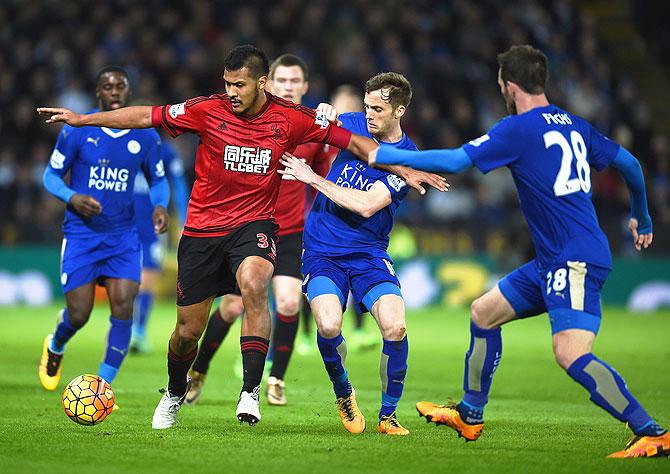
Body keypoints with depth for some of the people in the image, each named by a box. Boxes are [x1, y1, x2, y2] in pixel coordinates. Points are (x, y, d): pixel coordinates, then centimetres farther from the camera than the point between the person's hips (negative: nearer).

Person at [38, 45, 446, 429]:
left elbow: (352, 142, 1)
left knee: (253, 284, -35)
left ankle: (251, 391, -29)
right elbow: (147, 117, -1)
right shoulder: (209, 110, -8)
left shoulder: (290, 118, -7)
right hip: (202, 228, 1)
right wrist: (81, 119, -1)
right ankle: (174, 394, 38)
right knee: (188, 331, 6)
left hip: (254, 224, -1)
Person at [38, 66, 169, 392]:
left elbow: (158, 180, 16)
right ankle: (55, 347, 33)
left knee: (123, 305, -15)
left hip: (123, 235, 2)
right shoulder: (76, 130, -5)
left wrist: (160, 205, -6)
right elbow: (51, 174, 2)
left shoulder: (145, 137, 2)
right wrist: (72, 197, -19)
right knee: (78, 315, -5)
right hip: (81, 233, -2)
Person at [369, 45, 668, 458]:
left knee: (571, 354, -22)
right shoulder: (574, 125, 14)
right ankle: (470, 416, 33)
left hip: (576, 261, -10)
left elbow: (454, 161, -10)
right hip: (554, 261, 10)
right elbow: (629, 164, 21)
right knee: (484, 312, 19)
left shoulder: (519, 128, -10)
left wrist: (389, 156, 1)